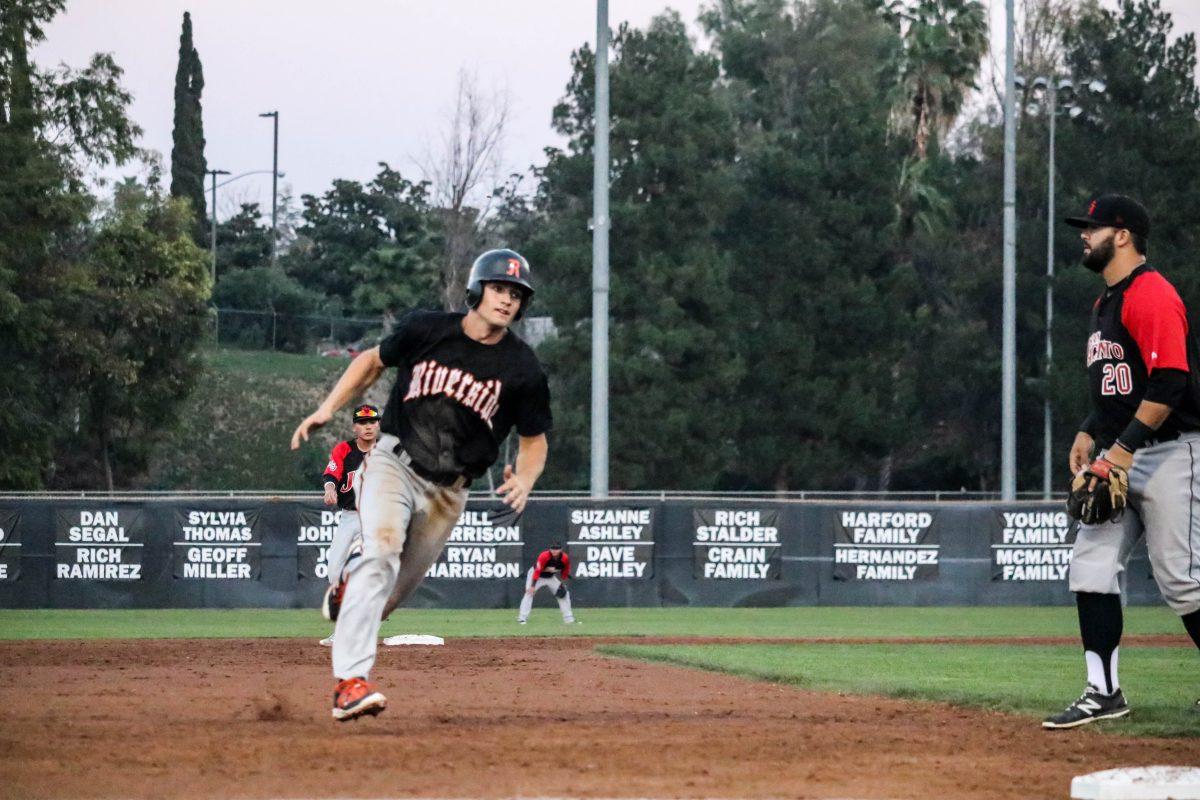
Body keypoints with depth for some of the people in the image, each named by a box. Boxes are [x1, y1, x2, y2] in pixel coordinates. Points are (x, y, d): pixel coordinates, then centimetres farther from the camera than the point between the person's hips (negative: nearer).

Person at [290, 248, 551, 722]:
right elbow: (374, 361, 14)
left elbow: (534, 440, 5)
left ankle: (348, 591, 46)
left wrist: (524, 480, -16)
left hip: (449, 491, 2)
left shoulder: (522, 369, -4)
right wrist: (327, 409, 5)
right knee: (381, 552, -27)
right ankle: (350, 682, -37)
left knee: (391, 594, 7)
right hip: (394, 464, -2)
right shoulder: (425, 330, -4)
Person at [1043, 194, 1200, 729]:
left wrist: (1124, 449, -25)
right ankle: (1104, 691, 1)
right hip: (1120, 457, 10)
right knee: (1092, 563, 0)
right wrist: (1089, 434, 13)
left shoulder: (1151, 294, -14)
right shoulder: (1106, 303, 18)